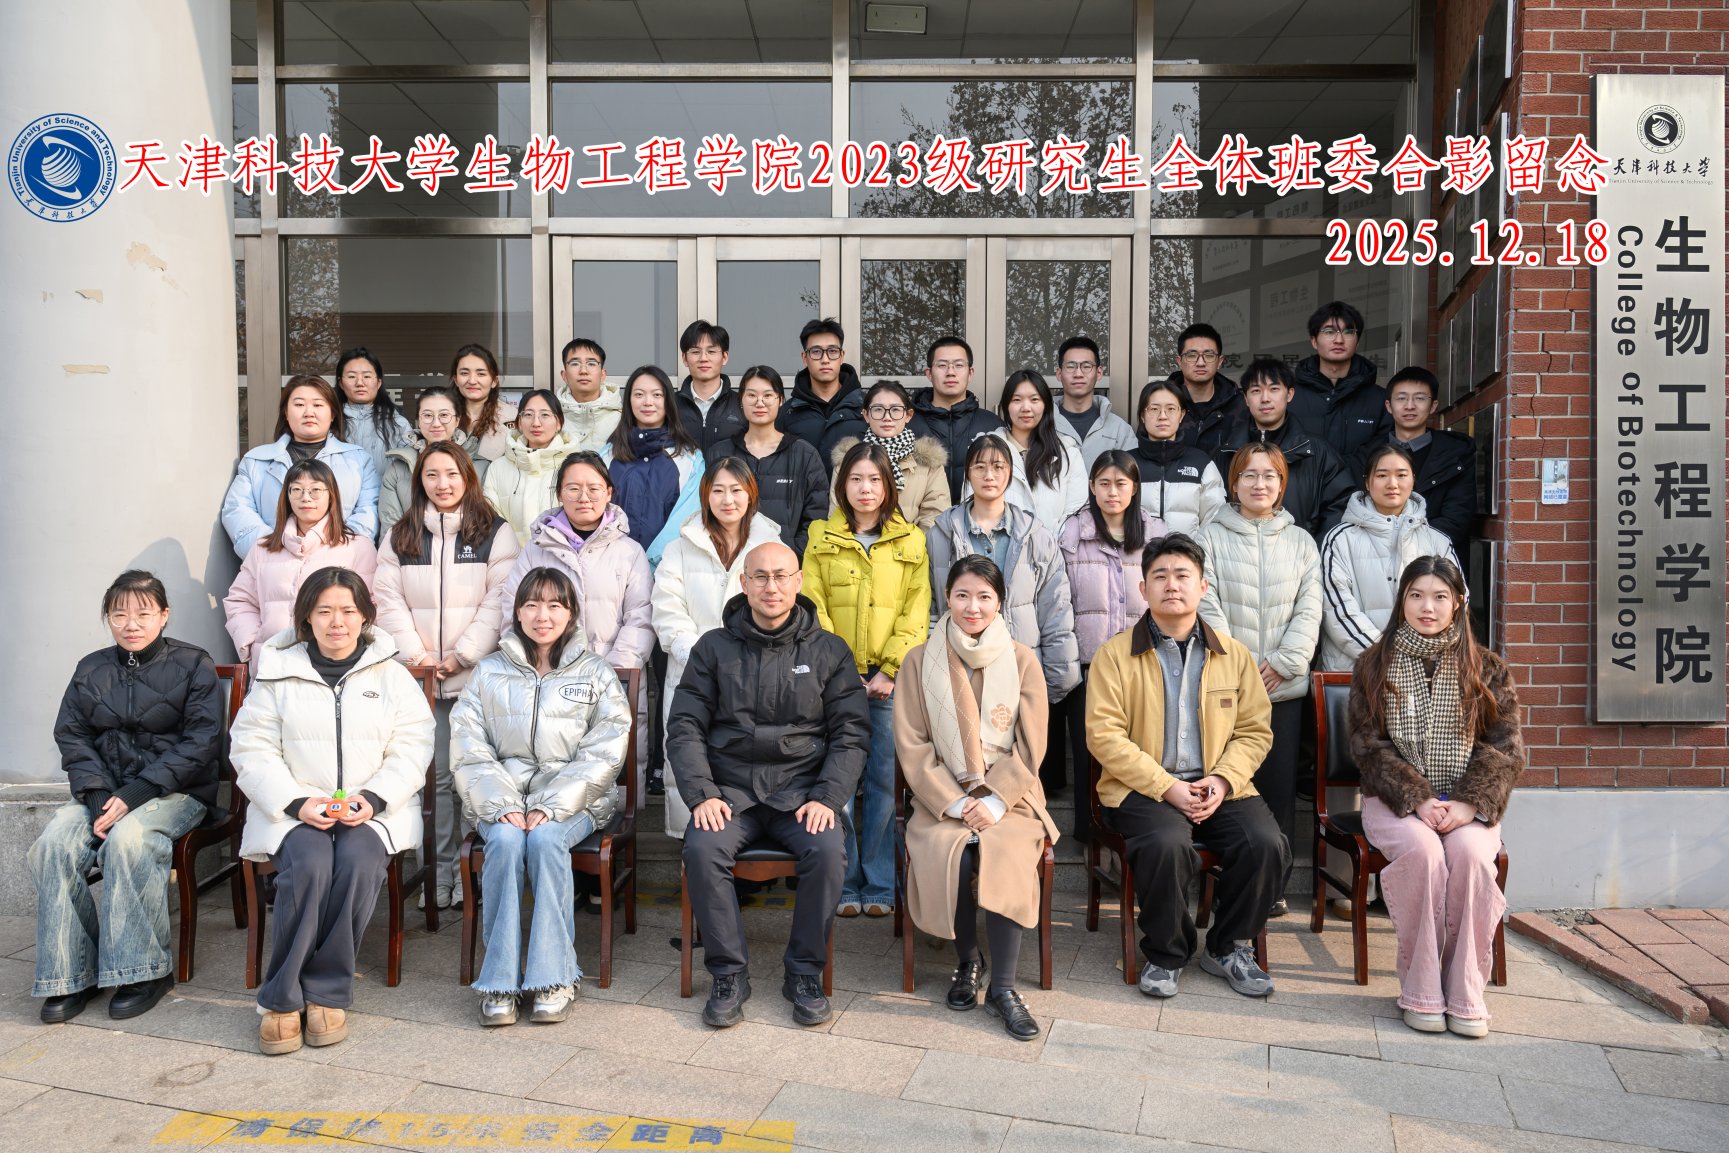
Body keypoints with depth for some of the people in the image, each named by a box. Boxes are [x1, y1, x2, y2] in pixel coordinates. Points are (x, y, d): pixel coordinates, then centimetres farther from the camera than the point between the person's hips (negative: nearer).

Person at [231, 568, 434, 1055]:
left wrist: (373, 799, -13)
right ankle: (281, 998, -18)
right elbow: (252, 750, 2)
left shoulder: (392, 676, 9)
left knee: (359, 861, -31)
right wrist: (297, 803, -12)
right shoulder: (278, 673, 7)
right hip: (294, 809, 0)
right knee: (308, 863, -32)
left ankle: (327, 994, -18)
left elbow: (412, 749, 3)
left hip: (372, 810, 1)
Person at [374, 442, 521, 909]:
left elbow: (500, 602, -5)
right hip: (423, 677, 2)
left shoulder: (496, 533, 3)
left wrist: (463, 654, -11)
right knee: (437, 775, 5)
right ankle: (443, 872, 12)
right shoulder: (400, 537, 13)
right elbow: (389, 599, 6)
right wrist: (414, 653, -7)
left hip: (478, 675, -2)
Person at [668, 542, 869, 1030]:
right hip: (731, 790, 1)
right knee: (702, 850, -29)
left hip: (802, 790, 0)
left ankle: (805, 972, -9)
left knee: (828, 851, -29)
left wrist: (827, 797, -10)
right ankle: (728, 974, -11)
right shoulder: (714, 648, 9)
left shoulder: (829, 651, 8)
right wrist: (702, 796, -10)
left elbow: (851, 734, 4)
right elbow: (684, 729, 5)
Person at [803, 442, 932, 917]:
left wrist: (889, 670, -8)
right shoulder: (822, 539, 9)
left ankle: (879, 886, 11)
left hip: (890, 681, 0)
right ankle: (845, 885, 10)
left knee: (885, 781, 2)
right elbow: (812, 609, 2)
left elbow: (916, 613, 2)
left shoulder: (911, 542, 8)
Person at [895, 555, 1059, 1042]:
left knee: (1007, 855, -30)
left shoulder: (1021, 661, 4)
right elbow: (912, 746, 0)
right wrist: (956, 803, -11)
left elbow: (1030, 746, 2)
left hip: (1007, 796, 0)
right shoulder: (920, 661, 3)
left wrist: (994, 802, -12)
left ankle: (1002, 987, -15)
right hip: (942, 797, 0)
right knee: (949, 857, -29)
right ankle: (968, 962, -1)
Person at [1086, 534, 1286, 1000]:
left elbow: (1255, 730, 10)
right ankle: (1166, 954, -5)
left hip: (1219, 788, 4)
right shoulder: (1115, 655, 0)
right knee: (1167, 845, -33)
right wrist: (1166, 786, -16)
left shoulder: (1234, 655, 11)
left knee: (1266, 844, -23)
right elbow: (1104, 734, -8)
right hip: (1142, 788, -3)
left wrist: (1223, 779, -9)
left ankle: (1228, 948, 4)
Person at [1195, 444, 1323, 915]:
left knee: (1279, 784, 3)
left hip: (1284, 686, 2)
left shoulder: (1301, 542, 13)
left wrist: (1282, 663, -7)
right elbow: (1208, 609, -3)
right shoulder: (1211, 538, 5)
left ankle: (1273, 885, 14)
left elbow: (1309, 611, 6)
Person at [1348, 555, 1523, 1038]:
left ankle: (1465, 992, -19)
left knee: (1471, 852, -31)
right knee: (1422, 851, -32)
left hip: (1466, 803, 1)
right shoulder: (1375, 666, 6)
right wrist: (1417, 801, -16)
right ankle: (1421, 992, -21)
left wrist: (1468, 804, -15)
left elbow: (1505, 749, 2)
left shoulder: (1486, 669, 9)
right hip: (1396, 800, -1)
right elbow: (1370, 746, -1)